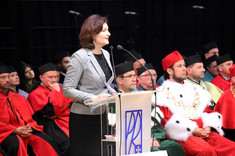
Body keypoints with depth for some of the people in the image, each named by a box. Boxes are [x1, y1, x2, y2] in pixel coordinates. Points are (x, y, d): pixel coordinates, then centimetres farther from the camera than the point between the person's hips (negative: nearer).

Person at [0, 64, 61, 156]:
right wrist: (15, 130, -17)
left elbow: (32, 117, 19)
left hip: (27, 131, 5)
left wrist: (30, 128, -4)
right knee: (17, 144, -38)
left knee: (47, 142, -23)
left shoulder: (19, 98, 23)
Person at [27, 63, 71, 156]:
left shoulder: (62, 89, 23)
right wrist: (56, 92, 0)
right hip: (52, 126, -6)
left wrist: (56, 114, -6)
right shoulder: (36, 94, 3)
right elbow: (51, 111, -12)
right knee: (68, 144, -33)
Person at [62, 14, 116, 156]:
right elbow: (67, 90, -15)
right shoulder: (80, 57, -14)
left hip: (102, 116, 7)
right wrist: (92, 98, -23)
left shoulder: (106, 54, 10)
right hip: (83, 118, -7)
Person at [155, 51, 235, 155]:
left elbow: (207, 111, 20)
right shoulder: (162, 93, 9)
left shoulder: (194, 89, 27)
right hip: (183, 134, -5)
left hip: (203, 131, 6)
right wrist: (193, 130, -14)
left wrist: (208, 127, -3)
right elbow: (168, 119, -4)